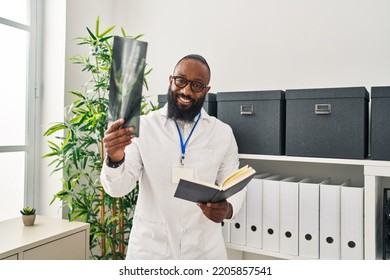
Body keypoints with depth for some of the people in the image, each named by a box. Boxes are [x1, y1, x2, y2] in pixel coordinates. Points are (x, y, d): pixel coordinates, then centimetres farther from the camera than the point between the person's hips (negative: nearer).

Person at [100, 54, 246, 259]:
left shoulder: (223, 133, -3)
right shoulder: (143, 126, -8)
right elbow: (118, 187, -11)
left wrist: (227, 209, -19)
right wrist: (115, 159, -32)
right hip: (149, 247, -1)